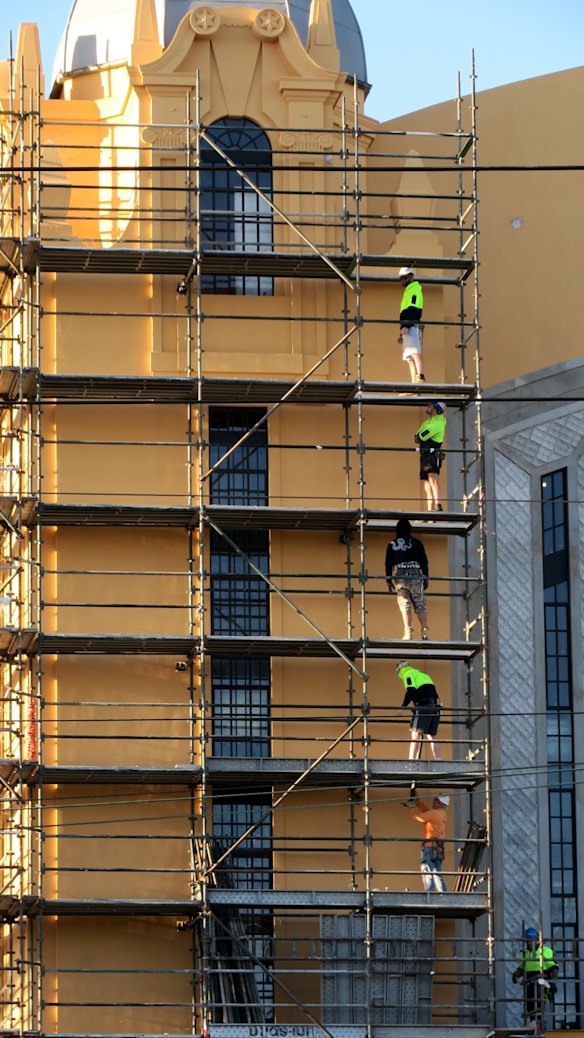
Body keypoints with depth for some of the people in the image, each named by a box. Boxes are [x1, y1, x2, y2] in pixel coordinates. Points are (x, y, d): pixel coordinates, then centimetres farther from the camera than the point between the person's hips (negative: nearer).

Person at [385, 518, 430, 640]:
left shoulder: (392, 545, 6)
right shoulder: (416, 543, 6)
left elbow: (388, 563, 6)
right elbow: (424, 561, 5)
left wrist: (389, 580, 11)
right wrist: (425, 578, 11)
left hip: (399, 576, 0)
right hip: (415, 575, 0)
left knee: (405, 605, -2)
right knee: (420, 605, 3)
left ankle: (408, 632, -12)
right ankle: (425, 631, -5)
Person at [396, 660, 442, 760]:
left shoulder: (408, 675, 5)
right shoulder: (424, 675, 29)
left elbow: (411, 691, -13)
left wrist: (403, 706, -15)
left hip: (423, 707, -7)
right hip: (435, 708, 7)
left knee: (416, 734, -6)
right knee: (431, 737, 9)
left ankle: (412, 759, -13)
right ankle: (438, 759, 1)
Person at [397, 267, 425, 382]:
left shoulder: (415, 289, -1)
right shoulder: (407, 291, 29)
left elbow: (414, 310, -15)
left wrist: (406, 326, -25)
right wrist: (402, 334, 28)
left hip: (412, 327, -10)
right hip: (407, 329, 10)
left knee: (415, 353, -24)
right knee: (410, 358, 4)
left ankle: (420, 377, -37)